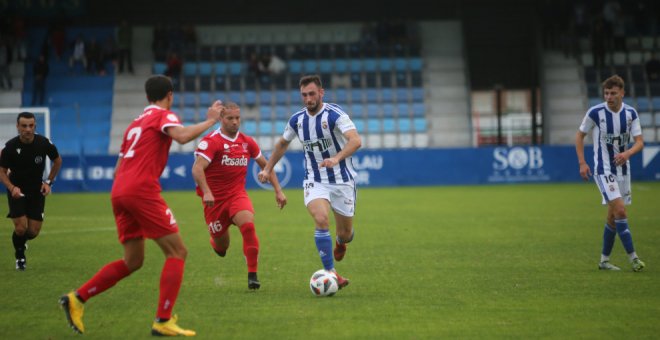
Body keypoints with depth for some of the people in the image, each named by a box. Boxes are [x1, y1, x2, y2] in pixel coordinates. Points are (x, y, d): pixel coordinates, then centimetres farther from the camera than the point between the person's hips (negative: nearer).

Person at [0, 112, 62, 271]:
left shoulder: (44, 143, -15)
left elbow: (57, 161, 5)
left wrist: (49, 182, -3)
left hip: (37, 191, 2)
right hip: (17, 191, -2)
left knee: (33, 231, -1)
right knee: (21, 228, -14)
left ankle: (22, 241, 38)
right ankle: (20, 256, 17)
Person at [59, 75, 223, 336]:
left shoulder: (136, 122, 26)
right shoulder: (163, 115, 2)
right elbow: (182, 136, -21)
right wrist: (209, 121, -9)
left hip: (119, 191, 8)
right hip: (142, 190, -8)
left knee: (133, 261, 16)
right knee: (177, 252, -3)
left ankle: (77, 298, 10)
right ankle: (163, 321, -11)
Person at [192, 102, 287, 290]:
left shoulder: (247, 142, 3)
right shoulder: (211, 141, -14)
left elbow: (265, 165, 17)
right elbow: (197, 169, -26)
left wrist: (278, 190, 11)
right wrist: (206, 192, -40)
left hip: (238, 194, 2)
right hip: (215, 198, -2)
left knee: (248, 225, -28)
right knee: (222, 247, 8)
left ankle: (252, 275, -20)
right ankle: (215, 242, 49)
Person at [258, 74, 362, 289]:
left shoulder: (335, 115, -18)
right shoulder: (297, 120, -1)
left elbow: (355, 140, -33)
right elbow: (282, 144, 20)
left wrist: (336, 159, -48)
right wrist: (268, 169, 20)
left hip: (342, 180, -2)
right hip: (314, 181, 2)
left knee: (345, 233, 7)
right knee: (321, 220, -26)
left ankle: (341, 242, 48)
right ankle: (331, 274, -21)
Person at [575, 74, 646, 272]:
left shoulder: (630, 113, -1)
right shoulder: (595, 112, -11)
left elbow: (639, 142, -3)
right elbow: (580, 135, 2)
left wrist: (627, 153, -25)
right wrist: (582, 163, -6)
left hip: (622, 169, 5)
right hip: (603, 169, -5)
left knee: (613, 217, 9)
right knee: (620, 210, -19)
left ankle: (604, 260, 20)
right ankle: (633, 257, -16)